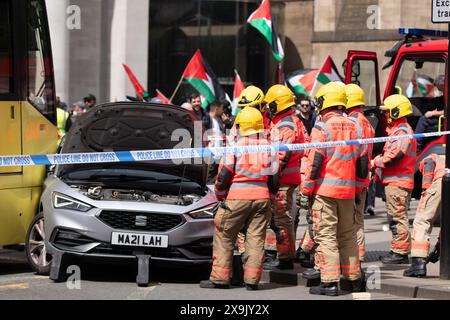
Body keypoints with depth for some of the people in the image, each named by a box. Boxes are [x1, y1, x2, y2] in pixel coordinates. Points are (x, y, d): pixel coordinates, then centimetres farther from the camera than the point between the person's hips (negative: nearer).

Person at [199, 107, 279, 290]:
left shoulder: (236, 147, -6)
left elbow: (224, 176, -4)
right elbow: (274, 179, 12)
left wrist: (220, 196, 10)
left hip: (237, 198, -4)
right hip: (262, 198, 4)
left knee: (224, 237, 6)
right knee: (256, 240, 6)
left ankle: (220, 278, 6)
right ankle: (252, 280, 4)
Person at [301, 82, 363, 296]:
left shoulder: (322, 127, -10)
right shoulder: (352, 127, 9)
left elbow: (315, 161, -14)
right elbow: (358, 159, 15)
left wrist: (307, 187, -6)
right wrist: (357, 188, 22)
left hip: (325, 189, -6)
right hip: (347, 189, 6)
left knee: (326, 235, -4)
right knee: (348, 234, 15)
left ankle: (329, 282, -7)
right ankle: (354, 278, 20)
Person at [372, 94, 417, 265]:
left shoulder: (402, 131, -14)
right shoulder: (397, 130, 20)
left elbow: (393, 156, -23)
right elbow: (389, 153, 23)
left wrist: (375, 163, -12)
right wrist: (378, 159, 5)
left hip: (398, 182, -11)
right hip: (393, 181, 11)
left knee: (398, 217, -8)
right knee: (395, 217, 14)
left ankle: (401, 253, -5)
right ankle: (398, 251, 20)